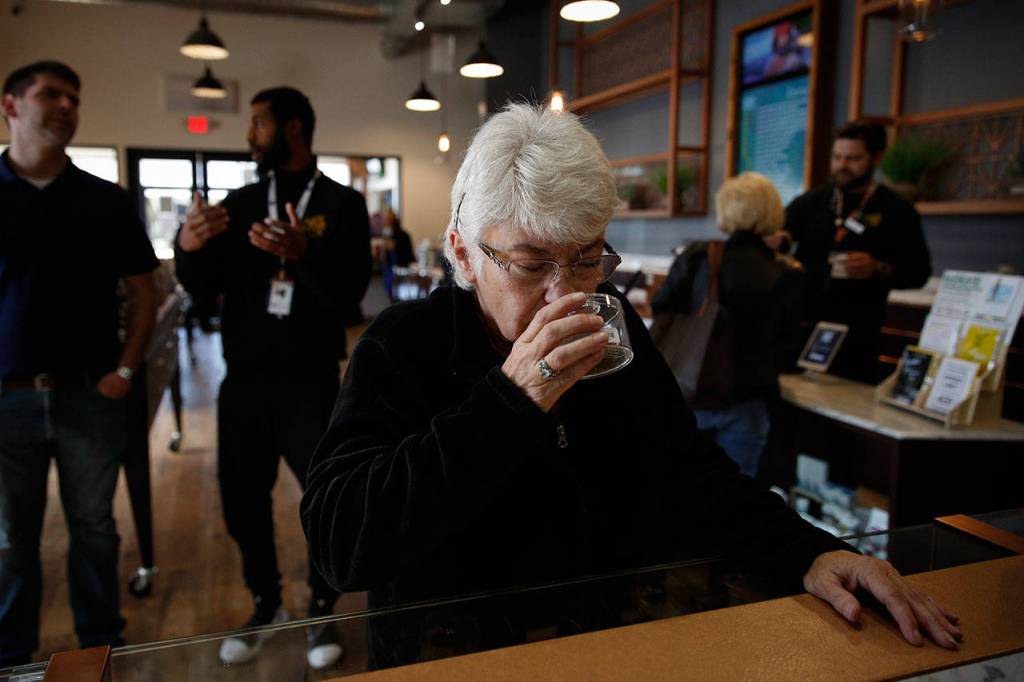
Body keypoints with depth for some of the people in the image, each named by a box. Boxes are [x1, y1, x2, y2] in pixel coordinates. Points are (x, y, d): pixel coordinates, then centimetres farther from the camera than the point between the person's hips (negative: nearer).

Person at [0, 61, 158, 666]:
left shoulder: (108, 201, 4)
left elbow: (143, 292, 6)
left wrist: (126, 370, -4)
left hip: (90, 394, 1)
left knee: (94, 529, 11)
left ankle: (102, 645, 27)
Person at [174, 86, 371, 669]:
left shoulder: (342, 204, -1)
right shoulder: (240, 203, 10)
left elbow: (351, 291, -14)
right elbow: (203, 287, 4)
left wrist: (303, 252, -32)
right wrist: (189, 246, -17)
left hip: (311, 383, -4)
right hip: (244, 381, 4)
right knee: (243, 498, 10)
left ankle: (323, 610, 24)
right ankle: (267, 604, 32)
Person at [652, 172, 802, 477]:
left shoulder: (695, 257, -7)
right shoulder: (784, 275, -8)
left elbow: (658, 313, 0)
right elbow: (785, 343, 3)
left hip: (683, 393, 1)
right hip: (741, 404, -1)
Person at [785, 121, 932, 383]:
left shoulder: (897, 211, 2)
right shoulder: (810, 201, 8)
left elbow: (919, 273, 2)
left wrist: (878, 269, -16)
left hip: (857, 335, -2)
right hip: (801, 324, 2)